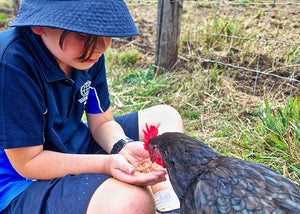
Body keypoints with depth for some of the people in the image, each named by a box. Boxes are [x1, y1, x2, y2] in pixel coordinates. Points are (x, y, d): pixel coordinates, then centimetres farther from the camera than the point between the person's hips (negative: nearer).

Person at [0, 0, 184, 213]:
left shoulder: (90, 53, -6)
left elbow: (102, 123, 2)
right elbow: (28, 163, -23)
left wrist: (124, 147, -20)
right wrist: (107, 164, -34)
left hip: (79, 147, 8)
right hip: (25, 182, -8)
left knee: (166, 116, 8)